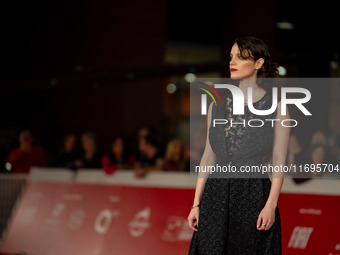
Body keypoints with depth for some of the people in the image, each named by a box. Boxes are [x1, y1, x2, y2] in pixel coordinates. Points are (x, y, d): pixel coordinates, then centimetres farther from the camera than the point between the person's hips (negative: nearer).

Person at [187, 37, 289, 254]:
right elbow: (209, 156, 10)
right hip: (216, 192, 4)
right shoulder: (218, 104, 9)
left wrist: (271, 205, -14)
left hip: (254, 194, -3)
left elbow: (279, 160, -5)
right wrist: (196, 203, 5)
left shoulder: (275, 106, -2)